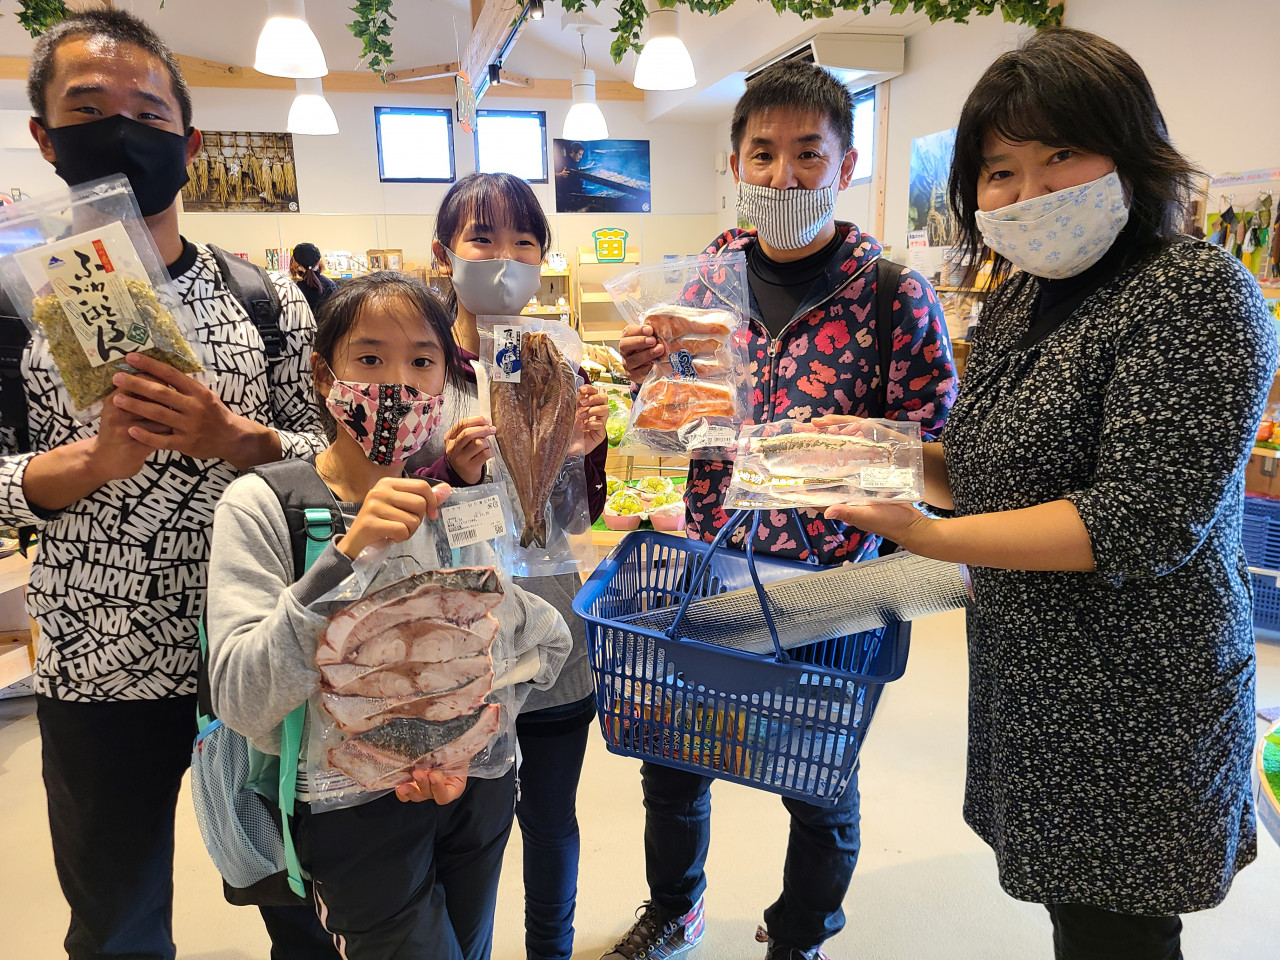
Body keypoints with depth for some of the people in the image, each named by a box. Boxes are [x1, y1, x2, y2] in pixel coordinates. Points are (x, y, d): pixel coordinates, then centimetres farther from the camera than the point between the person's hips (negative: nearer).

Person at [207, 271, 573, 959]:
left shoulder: (451, 496, -3)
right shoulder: (260, 506, -14)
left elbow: (541, 641, 1)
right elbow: (238, 699, -24)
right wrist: (346, 557, -35)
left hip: (476, 787, 4)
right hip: (353, 807, -4)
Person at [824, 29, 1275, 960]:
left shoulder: (1198, 293, -15)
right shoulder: (1018, 299, 8)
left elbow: (1143, 524, -23)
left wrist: (928, 536, -23)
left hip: (1132, 701, -6)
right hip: (1027, 675, 7)